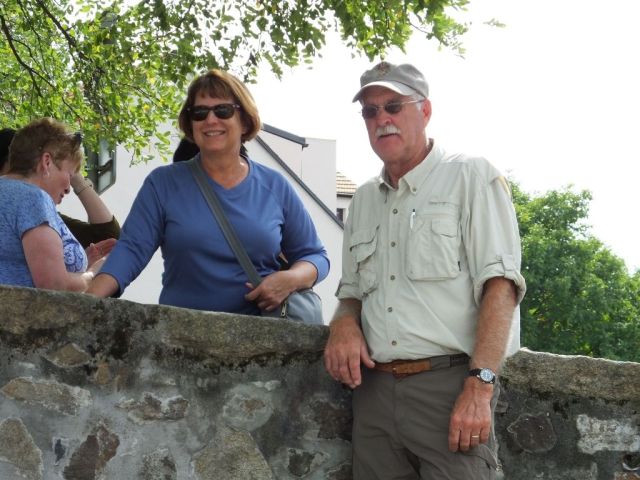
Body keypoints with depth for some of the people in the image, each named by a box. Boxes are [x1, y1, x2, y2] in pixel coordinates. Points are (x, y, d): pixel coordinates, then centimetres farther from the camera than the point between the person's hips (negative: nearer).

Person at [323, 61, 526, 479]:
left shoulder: (471, 177, 0)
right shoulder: (364, 200, 20)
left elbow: (499, 284, -9)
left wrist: (479, 386, -19)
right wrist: (344, 320, 1)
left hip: (449, 384, -5)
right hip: (374, 390, 5)